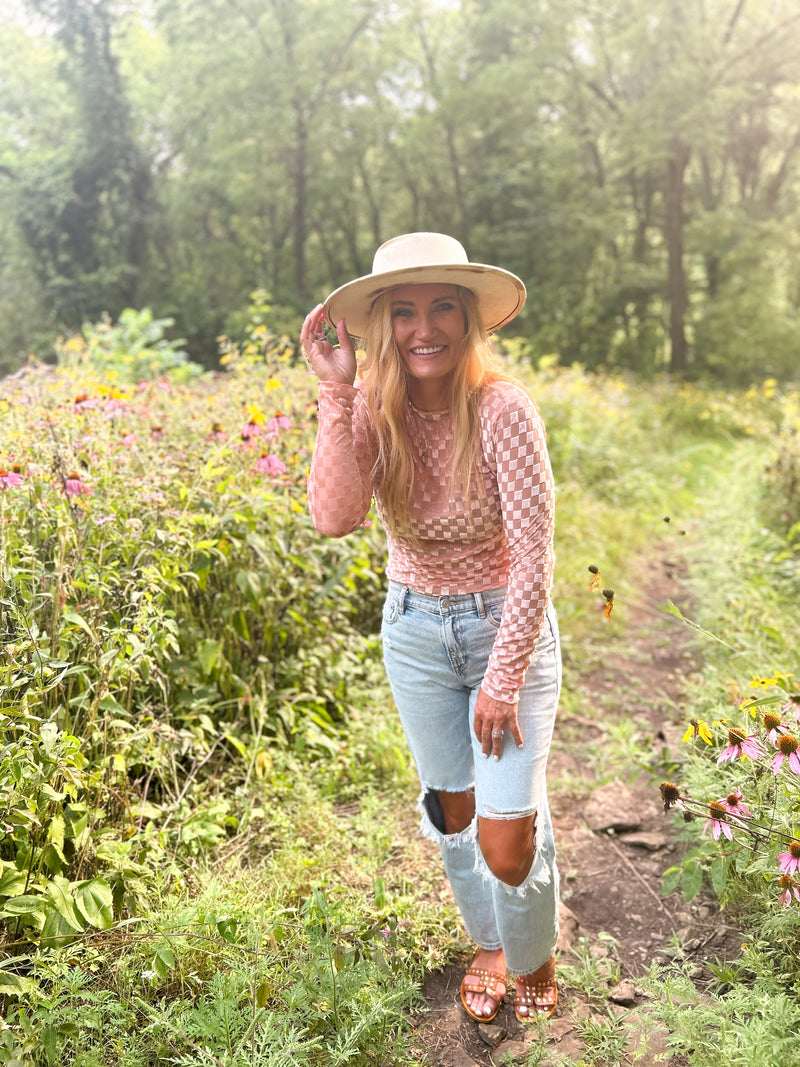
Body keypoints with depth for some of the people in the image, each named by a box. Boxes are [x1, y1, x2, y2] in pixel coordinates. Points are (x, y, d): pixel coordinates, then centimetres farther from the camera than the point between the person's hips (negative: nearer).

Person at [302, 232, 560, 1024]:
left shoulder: (501, 409, -24)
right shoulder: (373, 408, -12)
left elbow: (533, 556, -21)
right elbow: (333, 518, -27)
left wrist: (504, 681, -18)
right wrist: (337, 393, -32)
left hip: (506, 626, -3)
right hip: (413, 631, 4)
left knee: (507, 836, -4)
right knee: (452, 808, 18)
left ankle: (534, 959, 31)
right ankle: (488, 943, 46)